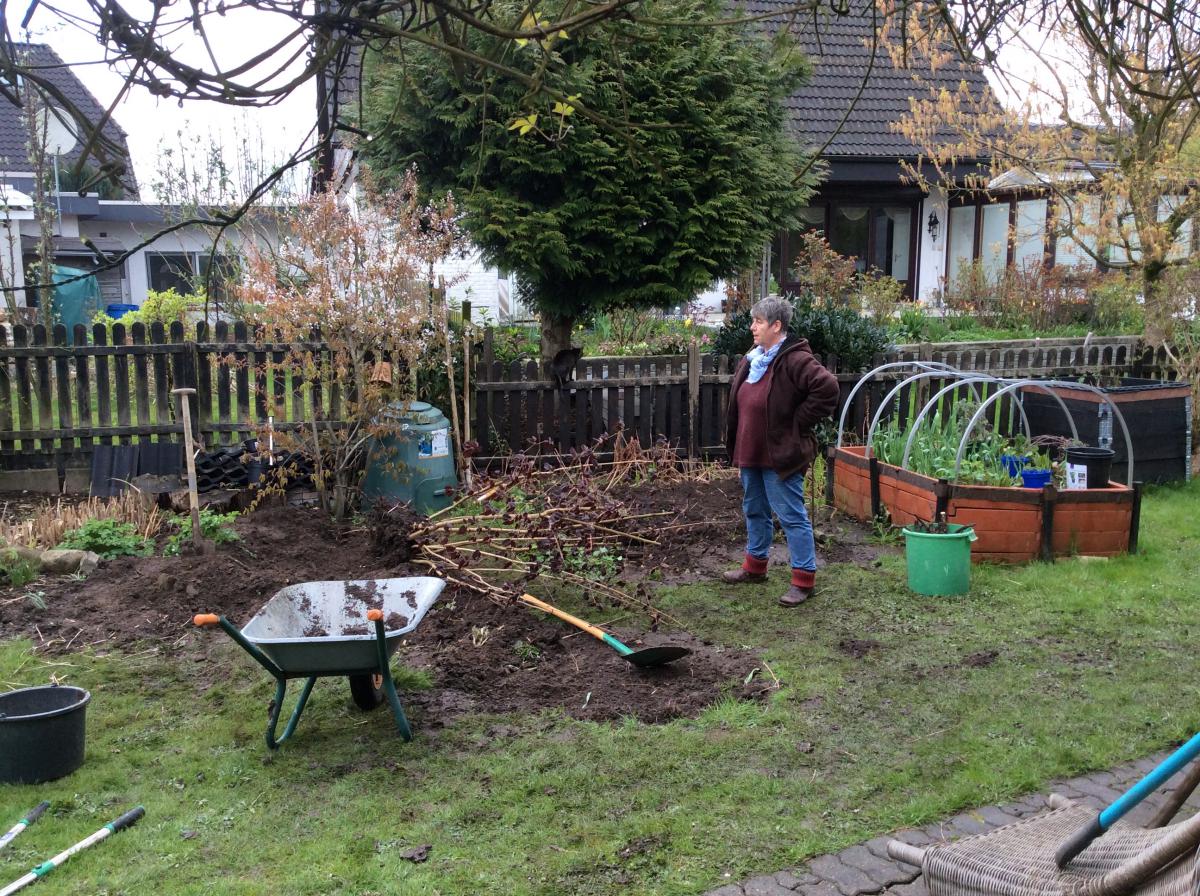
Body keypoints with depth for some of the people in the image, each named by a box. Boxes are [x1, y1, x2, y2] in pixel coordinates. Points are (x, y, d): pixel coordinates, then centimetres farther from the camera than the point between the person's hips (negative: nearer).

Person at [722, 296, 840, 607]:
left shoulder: (794, 360, -18)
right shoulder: (751, 360, 10)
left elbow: (827, 388, -28)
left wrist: (798, 423, -19)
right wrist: (736, 446, 15)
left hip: (781, 456, -9)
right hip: (750, 453, 10)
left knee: (792, 516, -3)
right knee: (754, 511, 22)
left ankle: (803, 580, 6)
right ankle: (755, 566, 38)